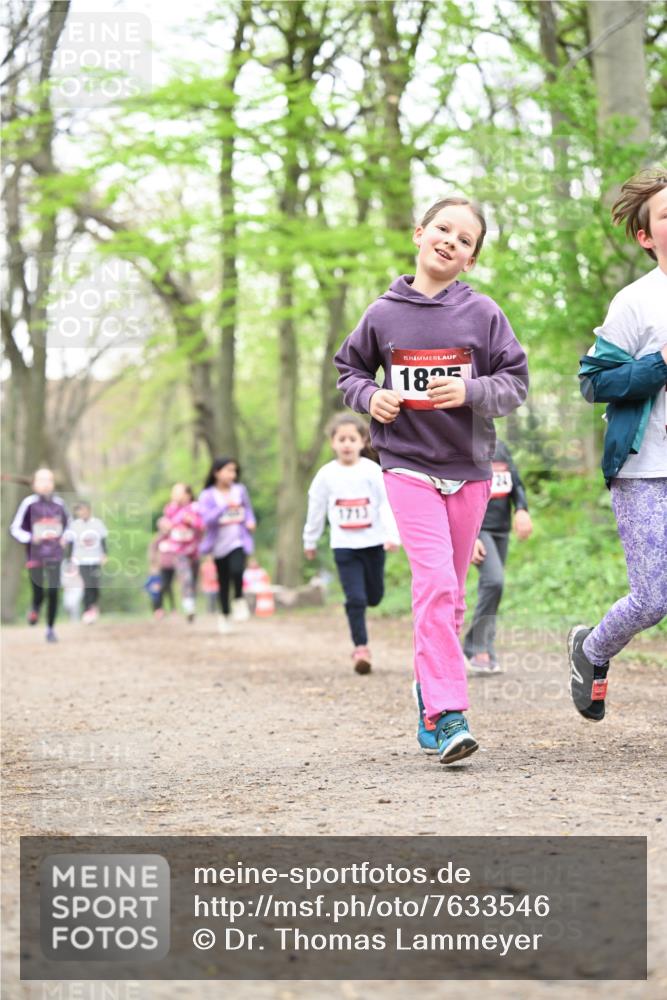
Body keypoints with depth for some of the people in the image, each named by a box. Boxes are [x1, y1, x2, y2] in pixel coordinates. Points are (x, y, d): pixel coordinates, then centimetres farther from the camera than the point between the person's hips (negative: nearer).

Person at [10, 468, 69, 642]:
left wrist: (65, 538, 4)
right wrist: (30, 538, -16)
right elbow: (15, 528, -1)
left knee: (53, 592, -3)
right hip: (35, 556, -2)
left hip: (55, 556, 2)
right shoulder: (29, 504, -6)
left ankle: (50, 629, 12)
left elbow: (68, 525, 22)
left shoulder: (59, 504, 4)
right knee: (39, 594, -2)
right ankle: (35, 609, 34)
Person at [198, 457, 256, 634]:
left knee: (236, 570, -26)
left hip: (238, 542, 0)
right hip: (220, 544, 0)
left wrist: (250, 521, 0)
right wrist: (225, 506, -29)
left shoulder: (240, 490, 5)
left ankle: (239, 600, 0)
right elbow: (207, 519, -18)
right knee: (223, 582, 8)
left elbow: (248, 509, 21)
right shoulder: (207, 495, -6)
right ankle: (224, 614, 27)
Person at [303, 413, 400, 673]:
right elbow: (316, 509, 9)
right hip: (344, 545, 0)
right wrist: (310, 541, 16)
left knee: (374, 596, 11)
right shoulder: (326, 474, -2)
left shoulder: (372, 471, -6)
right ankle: (361, 647, -5)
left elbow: (386, 504, -9)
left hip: (373, 542, 1)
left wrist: (392, 535, -21)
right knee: (355, 598, -9)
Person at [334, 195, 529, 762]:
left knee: (450, 593, 10)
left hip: (469, 466, 2)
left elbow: (516, 382, 1)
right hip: (408, 464, -2)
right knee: (434, 580, -17)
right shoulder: (383, 315, 3)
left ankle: (431, 688, 29)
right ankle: (447, 714, -20)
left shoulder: (483, 313, 1)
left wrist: (471, 391, -17)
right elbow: (350, 369, 18)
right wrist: (369, 396, -3)